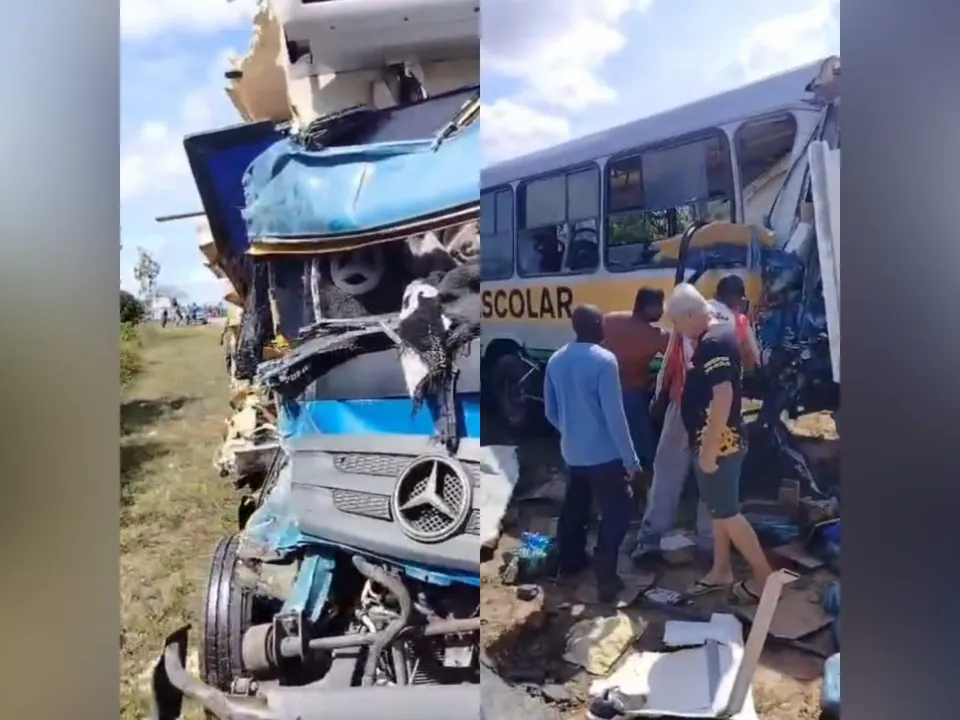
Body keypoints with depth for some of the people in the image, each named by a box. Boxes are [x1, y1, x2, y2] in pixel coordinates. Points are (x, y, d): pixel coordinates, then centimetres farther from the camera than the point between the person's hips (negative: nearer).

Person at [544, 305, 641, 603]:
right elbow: (614, 414, -18)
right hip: (604, 453, -6)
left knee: (574, 507, 21)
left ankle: (570, 562, 36)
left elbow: (550, 411, 10)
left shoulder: (555, 361, 3)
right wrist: (630, 457, -11)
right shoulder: (604, 360, -16)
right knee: (617, 511, 5)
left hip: (571, 452, 7)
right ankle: (606, 578, 4)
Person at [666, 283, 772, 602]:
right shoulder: (716, 335, 10)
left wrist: (709, 449, -26)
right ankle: (721, 571, 30)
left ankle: (764, 576, 14)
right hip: (716, 442, 10)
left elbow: (723, 396, -29)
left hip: (718, 444, -10)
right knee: (717, 509, 18)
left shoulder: (715, 342, -22)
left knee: (726, 512, 2)